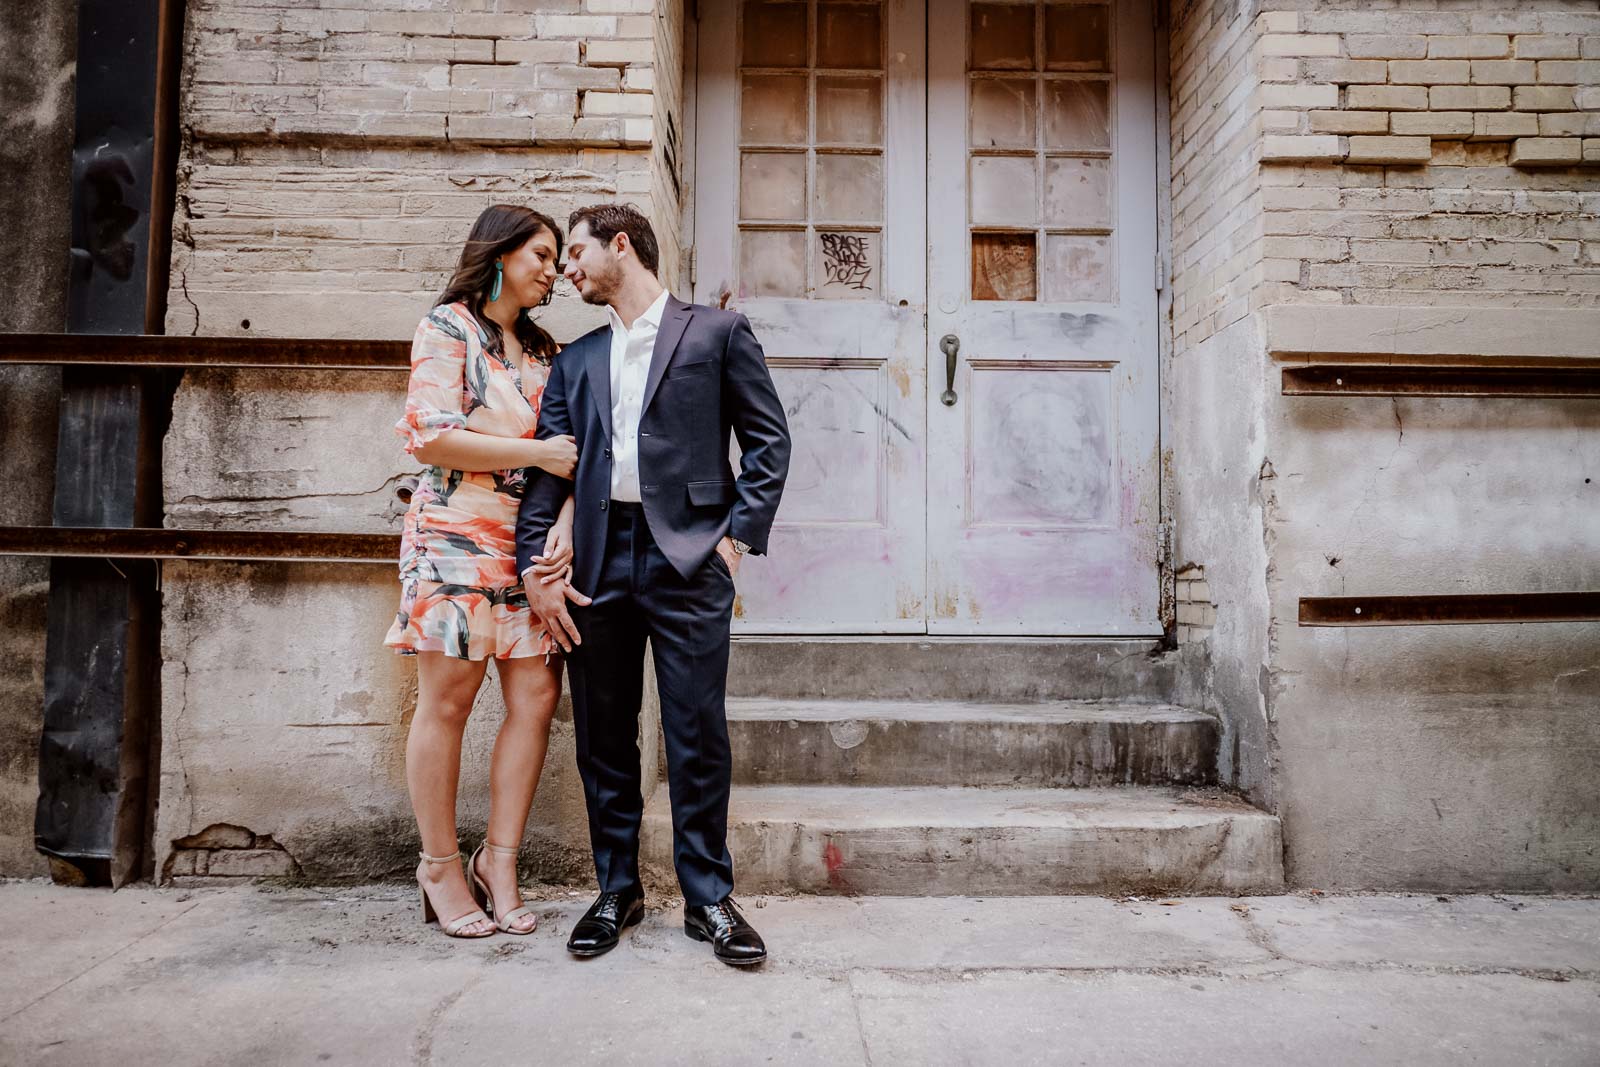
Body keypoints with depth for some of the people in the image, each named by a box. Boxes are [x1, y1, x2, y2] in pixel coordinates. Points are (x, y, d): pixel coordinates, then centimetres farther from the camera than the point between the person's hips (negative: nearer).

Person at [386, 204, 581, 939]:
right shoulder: (447, 328, 1)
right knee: (446, 702, 0)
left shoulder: (542, 349, 19)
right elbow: (430, 437, -11)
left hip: (533, 544, 6)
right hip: (458, 538, -5)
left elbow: (567, 448, 14)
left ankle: (498, 859, 11)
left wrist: (566, 519, -4)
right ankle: (440, 865, 14)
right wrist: (536, 453, -10)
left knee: (537, 698, -2)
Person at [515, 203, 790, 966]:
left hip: (687, 559, -4)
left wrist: (739, 534, -6)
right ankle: (617, 890, 24)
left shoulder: (717, 331, 7)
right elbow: (546, 467, 12)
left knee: (698, 736, -1)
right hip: (599, 562, 4)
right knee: (602, 737, 8)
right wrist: (534, 566, 1)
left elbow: (769, 437, 3)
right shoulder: (576, 360, 18)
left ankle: (708, 898, 14)